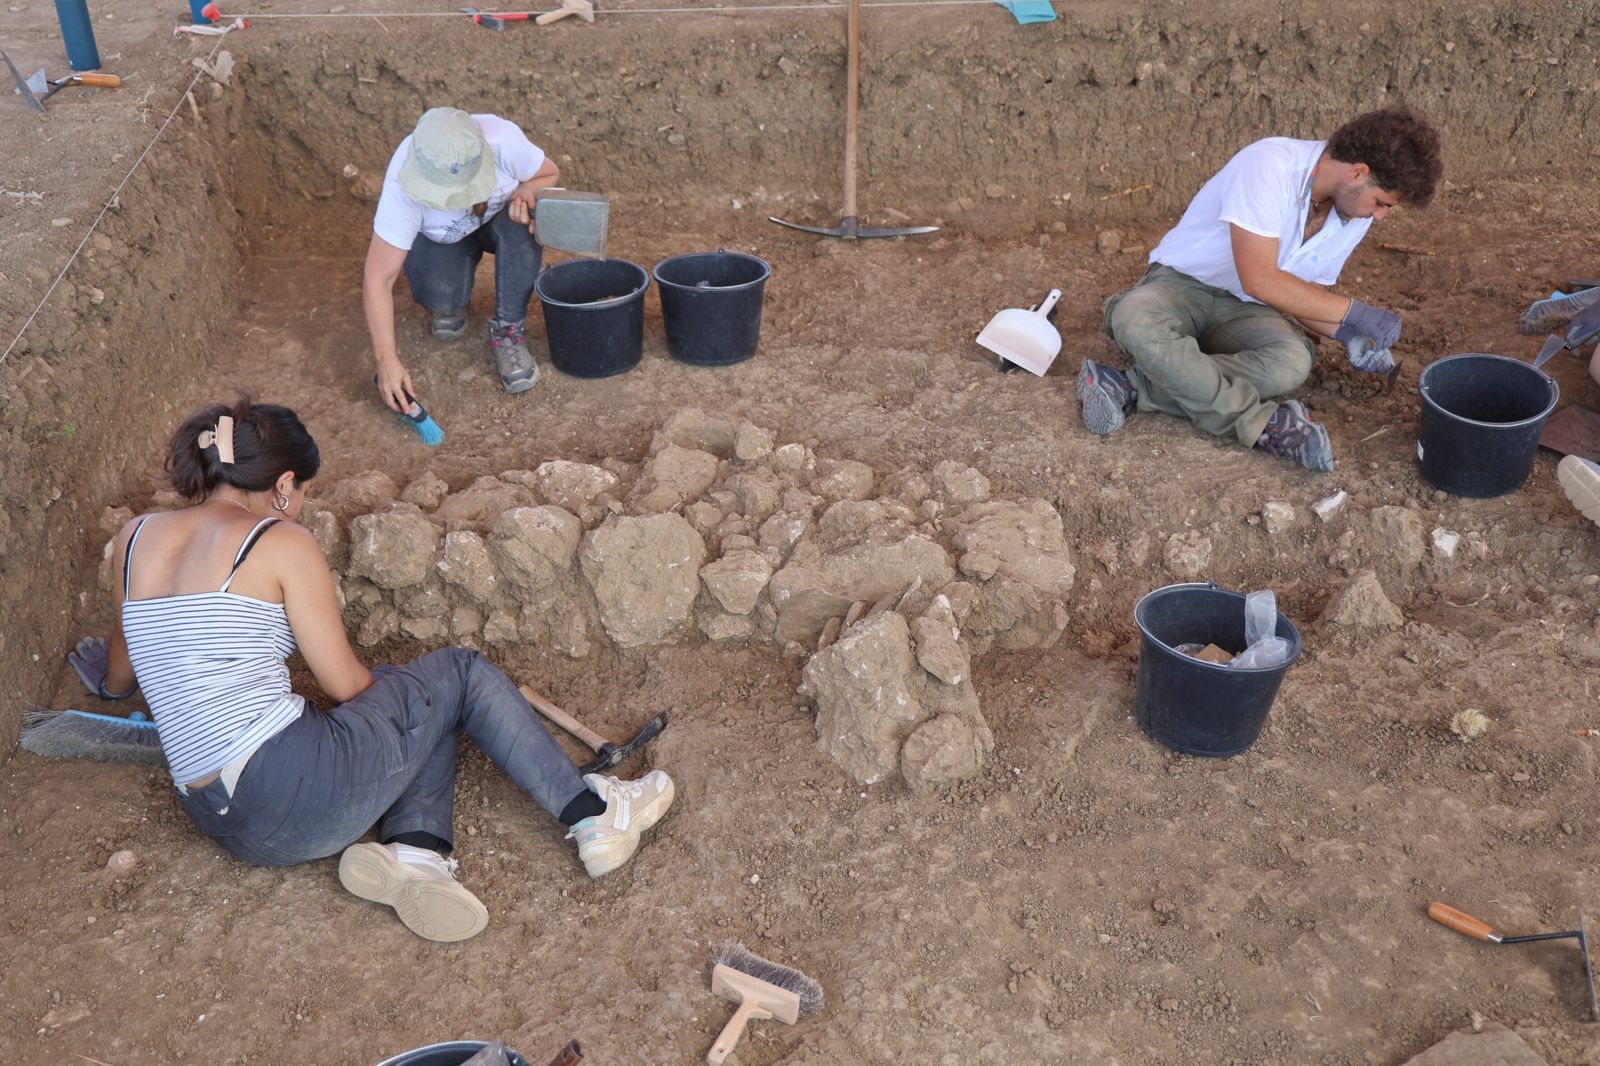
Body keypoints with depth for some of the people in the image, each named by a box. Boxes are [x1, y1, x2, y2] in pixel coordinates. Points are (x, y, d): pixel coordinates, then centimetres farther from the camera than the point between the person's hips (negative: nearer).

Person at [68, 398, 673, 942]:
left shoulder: (135, 538, 11)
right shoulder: (281, 542, -7)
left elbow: (118, 677, 25)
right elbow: (344, 683, -3)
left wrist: (109, 678, 50)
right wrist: (394, 687, 21)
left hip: (224, 825, 7)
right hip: (297, 786, -7)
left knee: (431, 712, 25)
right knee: (460, 674, 15)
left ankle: (413, 853, -1)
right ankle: (592, 814, 15)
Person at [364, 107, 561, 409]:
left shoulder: (503, 138, -35)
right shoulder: (402, 188, -38)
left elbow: (549, 174, -12)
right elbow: (377, 280, -35)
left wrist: (524, 194, -35)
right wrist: (387, 361, -41)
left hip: (499, 218, 1)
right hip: (436, 237, -1)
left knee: (522, 227, -34)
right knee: (442, 297, -32)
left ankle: (507, 331, -18)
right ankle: (451, 302, 7)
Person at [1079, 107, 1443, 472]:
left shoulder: (1357, 214, 1)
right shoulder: (1269, 165, -24)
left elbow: (1306, 296, 10)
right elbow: (1259, 281, -27)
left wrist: (1347, 333, -10)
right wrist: (1352, 311, -21)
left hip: (1244, 310, 5)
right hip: (1180, 283, -5)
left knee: (1294, 362, -31)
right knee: (1136, 321, -41)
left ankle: (1131, 388, -30)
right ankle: (1265, 423, -36)